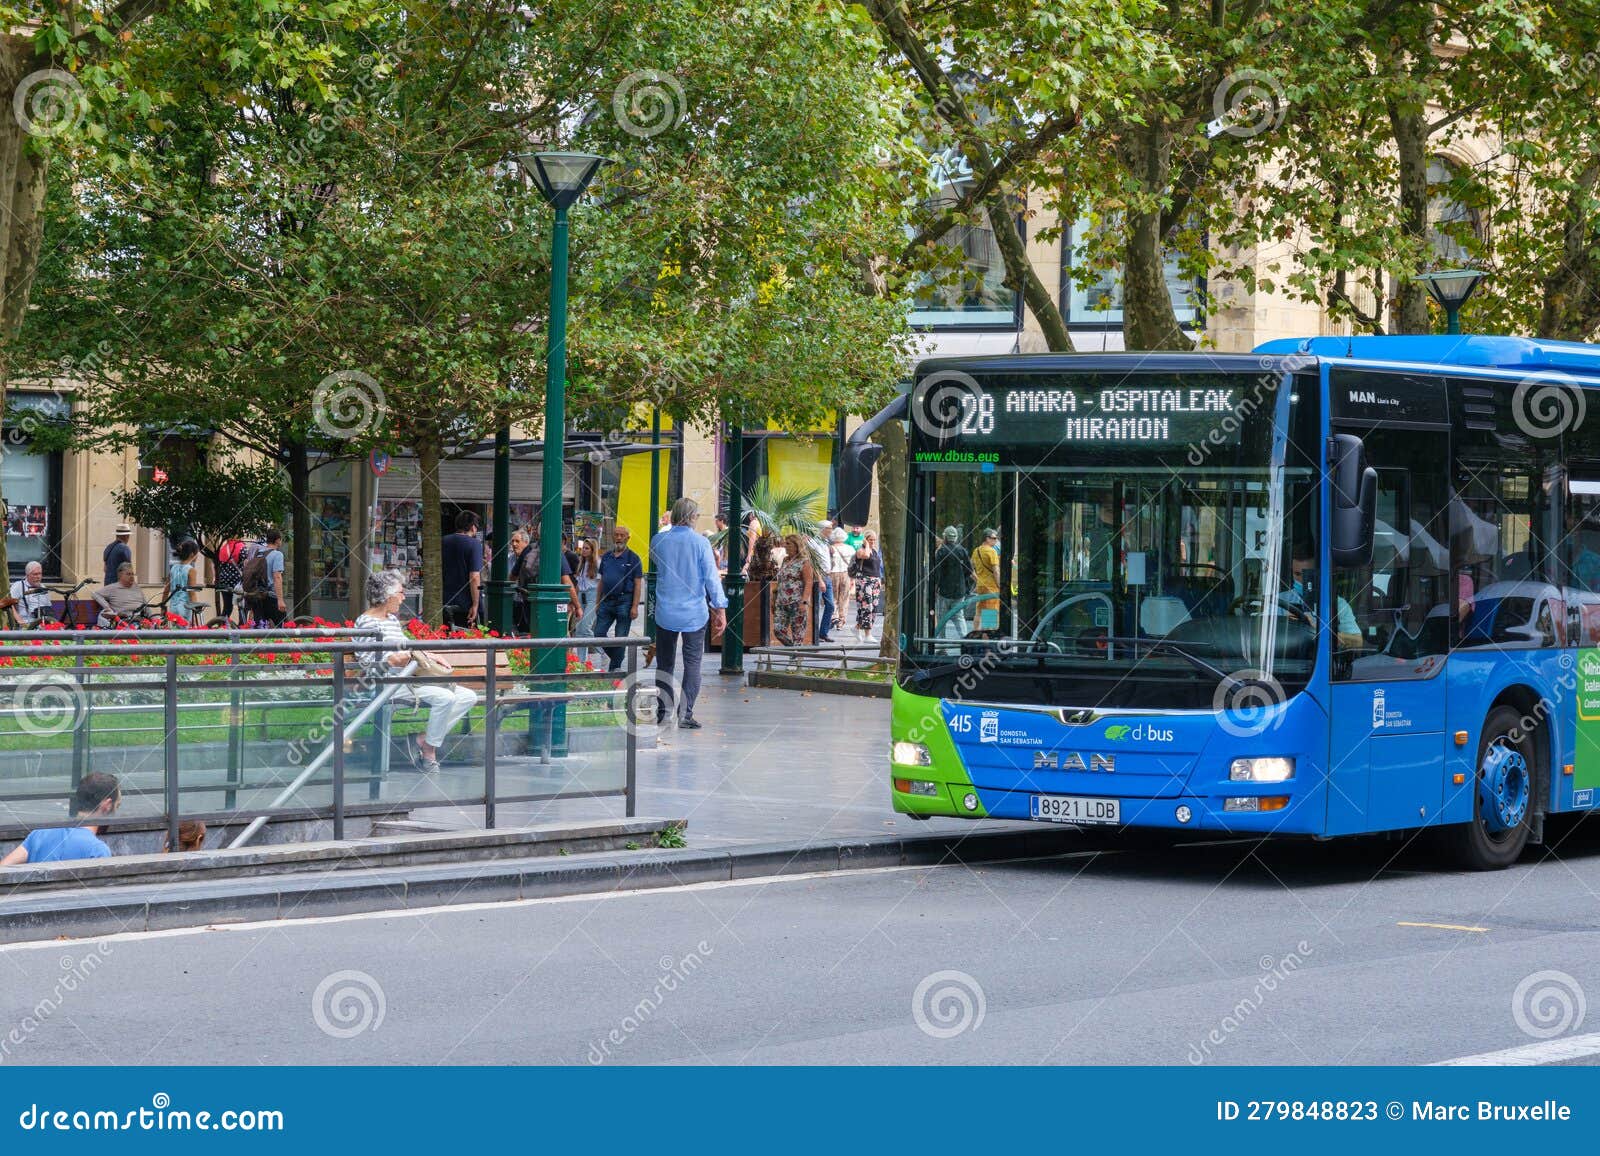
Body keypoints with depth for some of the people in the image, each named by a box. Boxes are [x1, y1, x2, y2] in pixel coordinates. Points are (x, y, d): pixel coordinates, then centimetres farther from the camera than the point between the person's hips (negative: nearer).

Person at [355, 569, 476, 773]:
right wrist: (392, 660, -27)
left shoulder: (392, 619, 22)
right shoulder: (366, 622, -6)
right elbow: (365, 660, -15)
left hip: (410, 679, 10)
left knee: (468, 697, -3)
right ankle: (428, 749, -17)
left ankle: (425, 739, -8)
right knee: (445, 697, -30)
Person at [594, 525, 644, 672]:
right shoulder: (607, 557, 13)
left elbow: (638, 584, -6)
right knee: (598, 633, 3)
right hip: (606, 602, 5)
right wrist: (597, 603, 14)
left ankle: (615, 668, 7)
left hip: (624, 601, -5)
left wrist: (635, 607, -13)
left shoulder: (633, 558, -3)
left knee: (621, 637, 0)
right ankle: (615, 658, 21)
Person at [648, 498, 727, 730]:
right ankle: (685, 713, -5)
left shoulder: (658, 541, -1)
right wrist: (720, 609, -3)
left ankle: (664, 710, 14)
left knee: (664, 663, 12)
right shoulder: (700, 543, -10)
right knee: (692, 663, 2)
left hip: (665, 613, 3)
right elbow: (712, 578, -9)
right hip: (694, 614, -3)